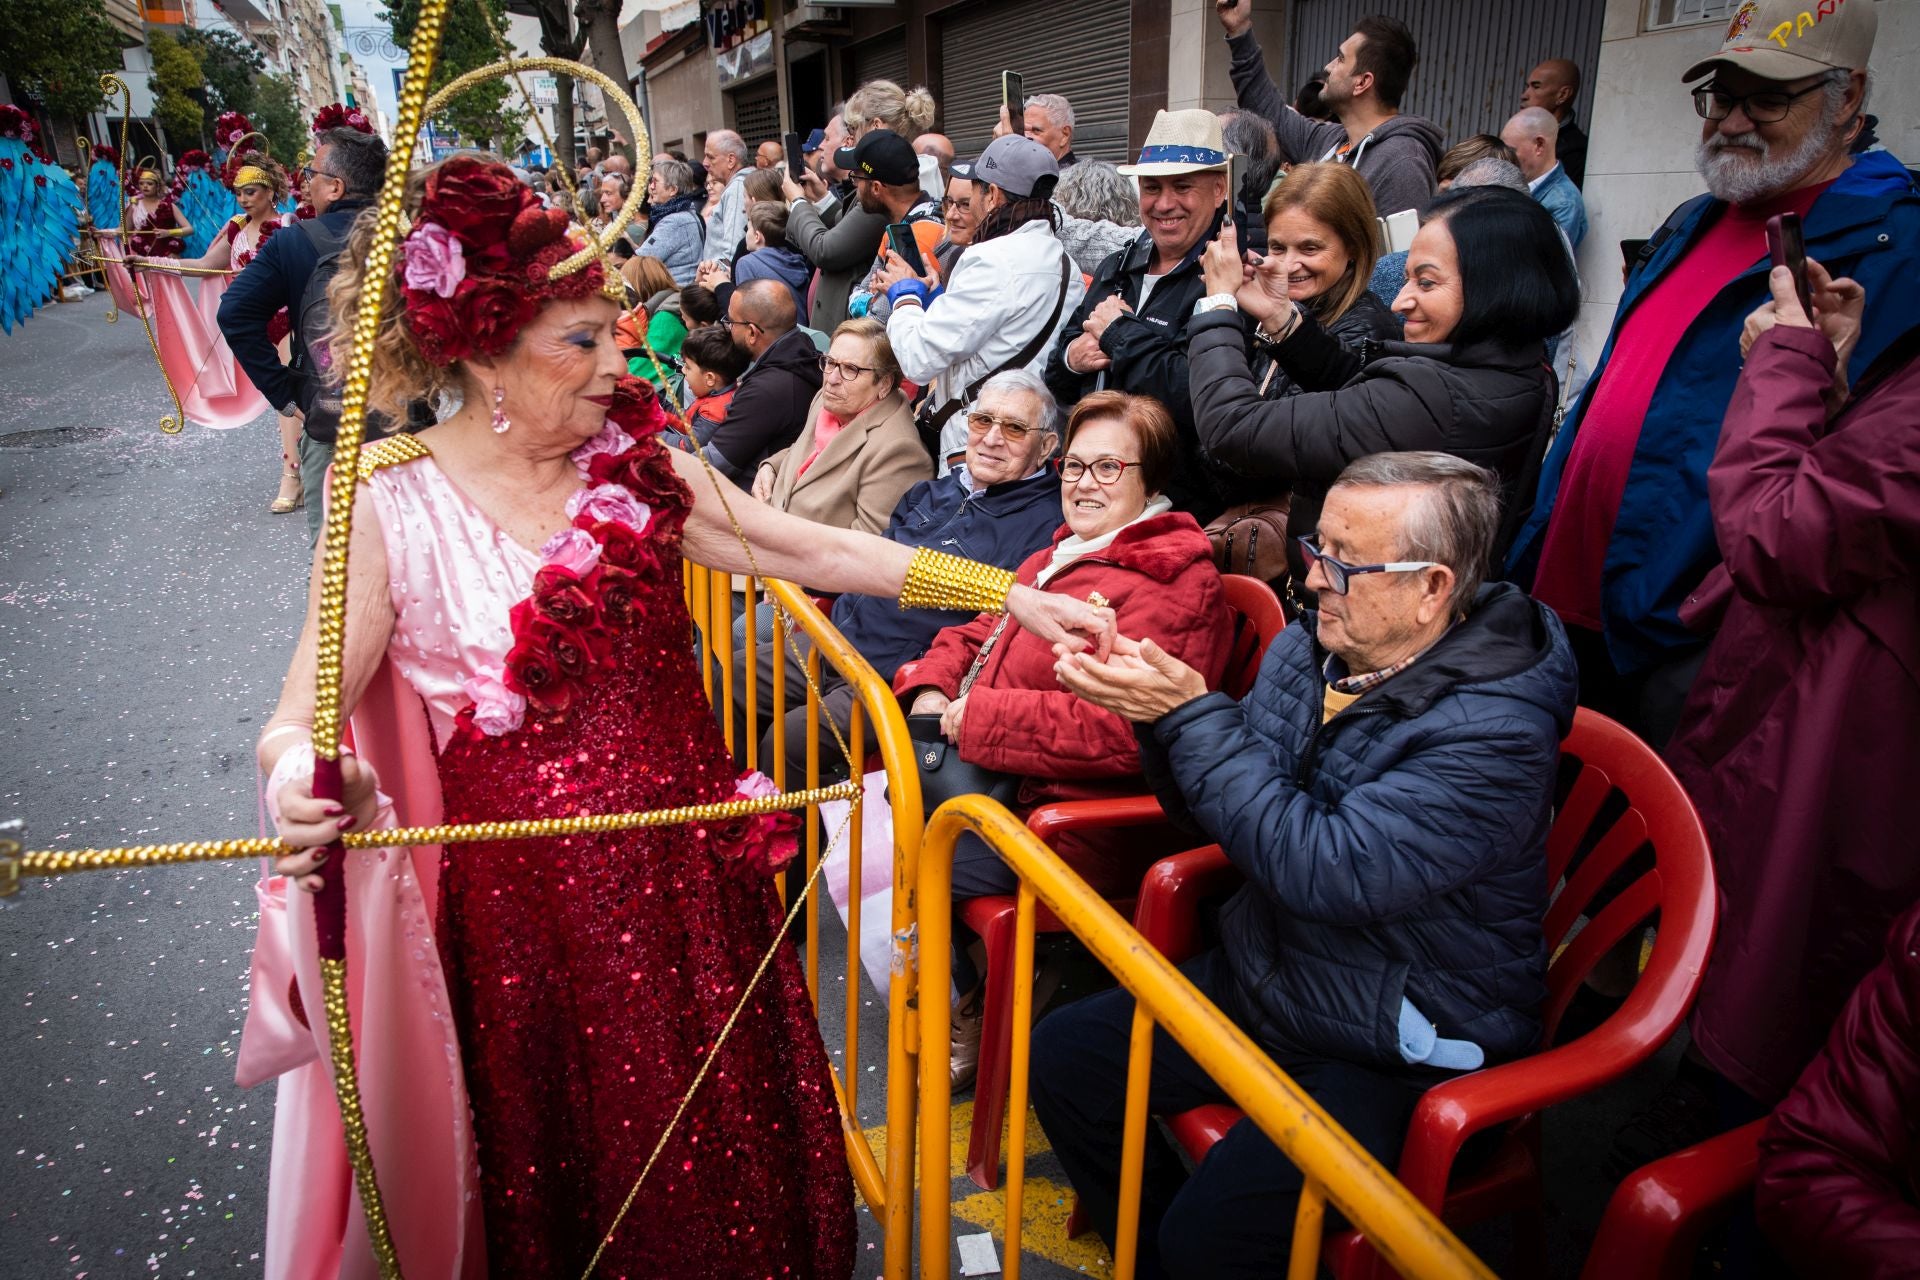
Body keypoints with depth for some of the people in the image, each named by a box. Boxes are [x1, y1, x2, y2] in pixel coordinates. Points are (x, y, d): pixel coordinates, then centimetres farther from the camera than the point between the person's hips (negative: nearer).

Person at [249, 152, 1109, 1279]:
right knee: (562, 1169, 16)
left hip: (685, 871, 3)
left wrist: (1015, 596, -4)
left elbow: (821, 551, -1)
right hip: (523, 896, -3)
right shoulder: (394, 508, -9)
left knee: (717, 1145, 17)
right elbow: (303, 714, -12)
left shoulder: (640, 470, 0)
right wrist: (299, 777, -36)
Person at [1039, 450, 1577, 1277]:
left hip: (1394, 1057, -7)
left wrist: (1193, 713, -29)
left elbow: (1326, 870, -31)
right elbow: (1213, 815, 5)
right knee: (1062, 1056, 4)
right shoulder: (1306, 651, -2)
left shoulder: (1497, 730, -24)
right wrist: (1157, 711, -15)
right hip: (1259, 983, 8)